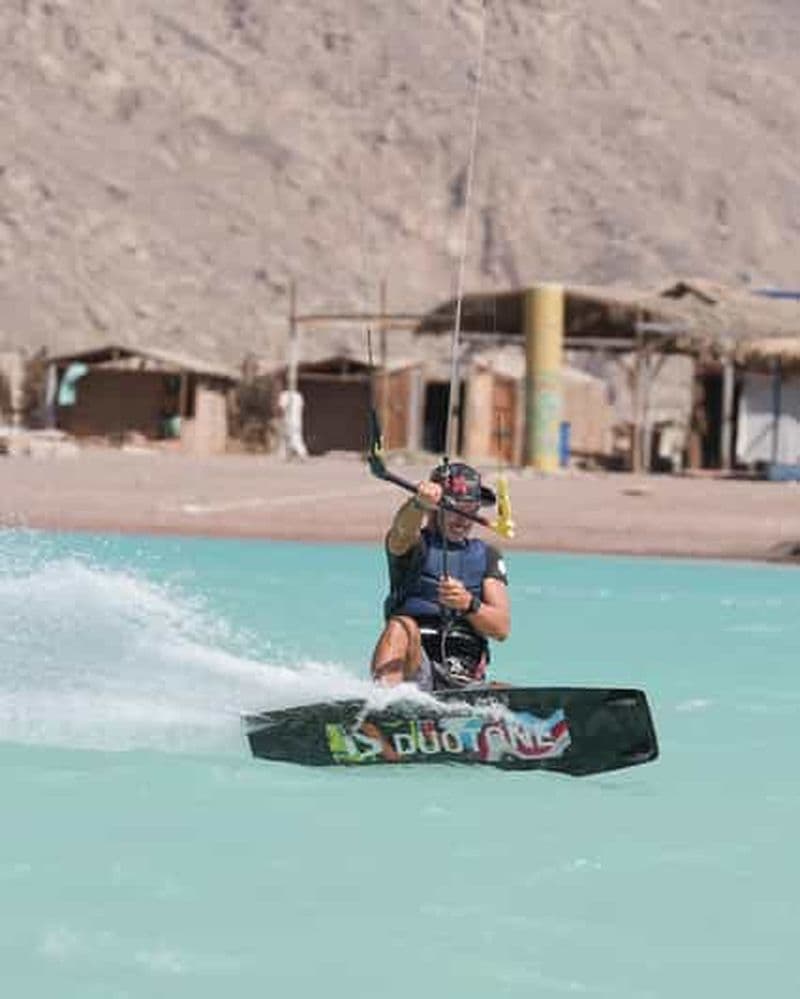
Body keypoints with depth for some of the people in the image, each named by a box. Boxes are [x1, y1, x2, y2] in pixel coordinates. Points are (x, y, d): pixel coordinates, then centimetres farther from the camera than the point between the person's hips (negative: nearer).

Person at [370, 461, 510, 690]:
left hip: (465, 682, 3)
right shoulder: (415, 544, 8)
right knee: (402, 626, -34)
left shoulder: (486, 557, 17)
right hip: (417, 671, -3)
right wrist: (420, 503, -43)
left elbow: (501, 628, 5)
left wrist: (469, 604, -17)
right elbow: (403, 529, -20)